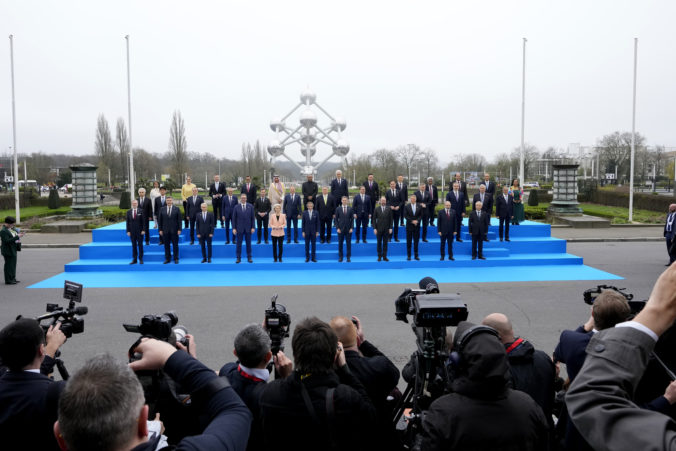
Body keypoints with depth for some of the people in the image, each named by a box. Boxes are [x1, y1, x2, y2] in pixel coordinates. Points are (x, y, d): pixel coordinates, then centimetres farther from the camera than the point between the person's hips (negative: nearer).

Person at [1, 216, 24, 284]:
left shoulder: (11, 228, 9)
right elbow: (7, 241, -24)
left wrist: (18, 234, 3)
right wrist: (17, 237, -24)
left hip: (13, 250, 9)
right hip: (8, 251, -9)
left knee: (13, 264, 15)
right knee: (9, 265, -4)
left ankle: (12, 279, 23)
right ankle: (8, 280, 2)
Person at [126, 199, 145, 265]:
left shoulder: (141, 211, -2)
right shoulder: (128, 212, 5)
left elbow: (143, 221, -3)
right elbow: (127, 222, 5)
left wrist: (143, 230, -10)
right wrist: (128, 231, 0)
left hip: (140, 231, -2)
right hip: (132, 231, 2)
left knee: (140, 245, 3)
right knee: (133, 245, 6)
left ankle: (141, 259, 9)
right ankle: (134, 259, 11)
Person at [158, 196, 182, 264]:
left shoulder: (177, 209, 1)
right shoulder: (162, 210, 6)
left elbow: (179, 220, 0)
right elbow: (160, 220, 7)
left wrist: (179, 229, -6)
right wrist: (160, 230, 2)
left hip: (174, 230, -2)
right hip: (165, 231, 2)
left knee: (175, 245, 3)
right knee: (166, 245, 5)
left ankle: (176, 259, 12)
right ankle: (167, 259, 13)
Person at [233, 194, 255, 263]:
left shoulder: (250, 206, 3)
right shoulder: (236, 207, 0)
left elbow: (252, 218, 3)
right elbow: (234, 219, 1)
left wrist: (252, 227, -2)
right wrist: (234, 228, -5)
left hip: (248, 228, 1)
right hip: (239, 229, -1)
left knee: (248, 243, 7)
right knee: (239, 244, 2)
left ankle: (249, 257, 15)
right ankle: (238, 258, 9)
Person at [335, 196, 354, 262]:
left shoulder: (350, 209, 3)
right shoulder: (338, 209, 2)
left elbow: (352, 219, 3)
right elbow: (336, 219, 3)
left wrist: (351, 228, -5)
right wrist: (337, 228, -6)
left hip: (348, 229, 0)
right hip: (340, 229, 0)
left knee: (348, 244, 3)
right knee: (340, 244, 3)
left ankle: (348, 257, 11)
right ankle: (340, 257, 12)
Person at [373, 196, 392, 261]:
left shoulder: (389, 209, 3)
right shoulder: (377, 209, 2)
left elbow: (391, 219, 3)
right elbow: (374, 219, 1)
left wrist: (390, 228, -4)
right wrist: (374, 228, -6)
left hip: (386, 229, 0)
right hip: (379, 229, 0)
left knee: (385, 243, 4)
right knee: (379, 243, 5)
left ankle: (384, 256, 10)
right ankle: (379, 256, 12)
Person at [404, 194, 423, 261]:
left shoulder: (419, 206, 4)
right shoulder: (407, 207, 0)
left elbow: (421, 215, 2)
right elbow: (406, 216, -4)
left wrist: (417, 221, -14)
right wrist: (412, 221, -14)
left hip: (417, 226, 1)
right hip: (409, 226, -1)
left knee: (416, 241, 4)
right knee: (409, 241, 3)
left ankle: (416, 255, 10)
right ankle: (408, 255, 8)